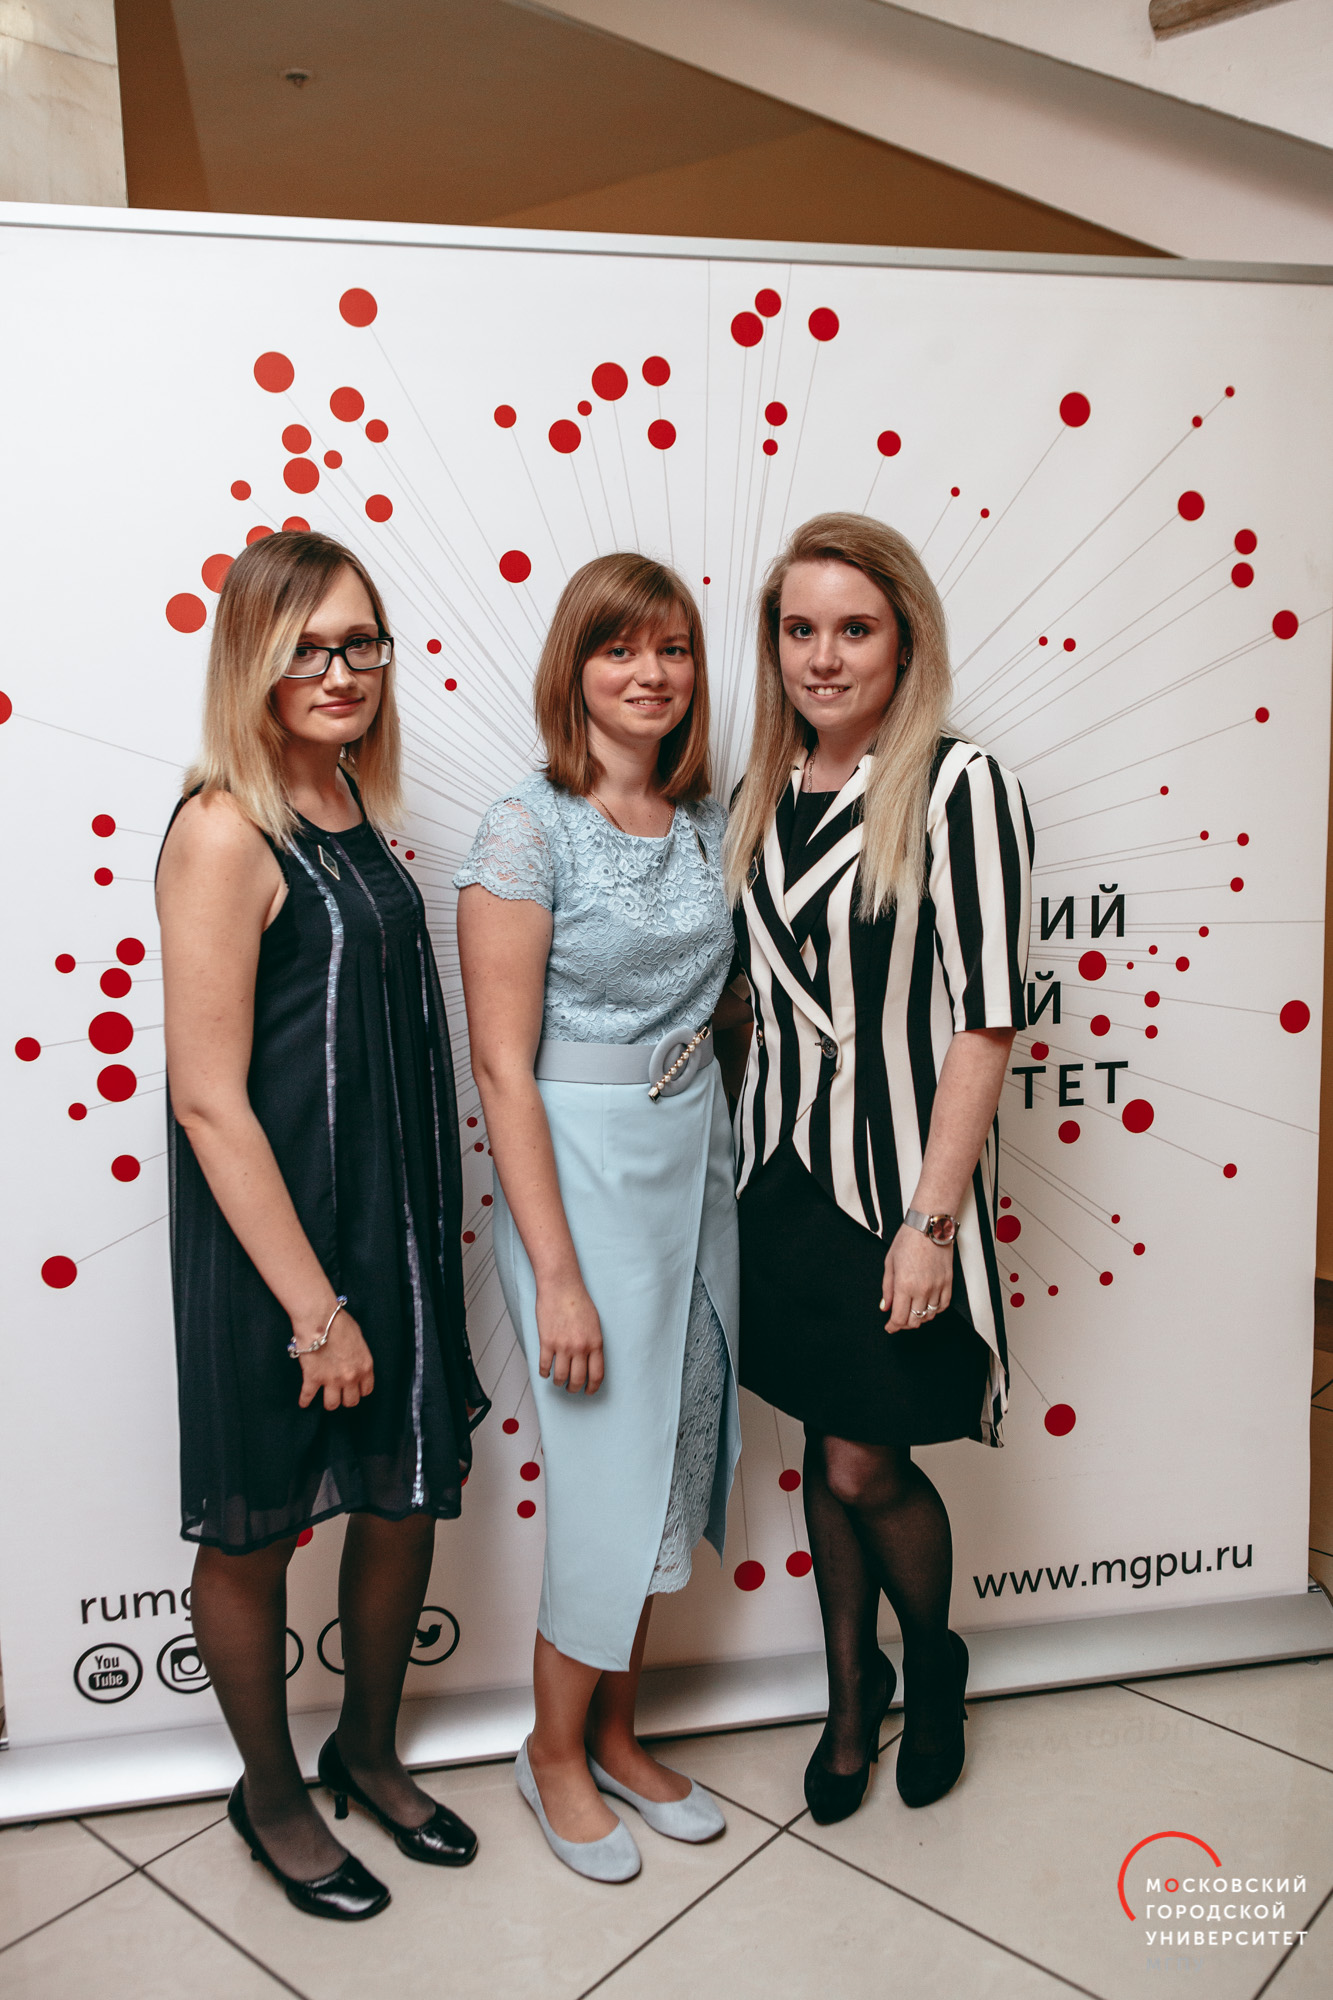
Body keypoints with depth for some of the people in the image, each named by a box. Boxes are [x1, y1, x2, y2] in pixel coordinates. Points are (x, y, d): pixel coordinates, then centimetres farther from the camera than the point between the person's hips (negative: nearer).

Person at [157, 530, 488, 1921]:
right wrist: (314, 1304, -17)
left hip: (395, 1221, 8)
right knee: (256, 1530, 14)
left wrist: (397, 1267, 13)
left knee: (410, 1493, 19)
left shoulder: (351, 804, 6)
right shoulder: (224, 831, -18)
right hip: (271, 1234, -8)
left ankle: (369, 1750, 45)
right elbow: (207, 1098, -20)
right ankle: (269, 1792, 40)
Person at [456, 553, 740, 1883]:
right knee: (611, 1474, 3)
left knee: (674, 1461, 16)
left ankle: (616, 1732, 38)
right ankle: (554, 1749, 31)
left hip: (697, 1153, 7)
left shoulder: (707, 820, 5)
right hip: (579, 1166, -6)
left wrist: (738, 1162, 8)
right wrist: (557, 1274, -17)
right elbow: (502, 1067, -16)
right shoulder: (529, 830, -14)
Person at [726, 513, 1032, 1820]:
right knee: (825, 1452, 16)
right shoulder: (763, 796, 6)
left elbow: (984, 1018, -14)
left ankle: (933, 1667, 35)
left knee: (867, 1466, 3)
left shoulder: (959, 790, -12)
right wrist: (751, 1156, 9)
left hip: (894, 1172, -5)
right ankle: (851, 1696, 39)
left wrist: (933, 1219, -17)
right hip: (782, 1168, 5)